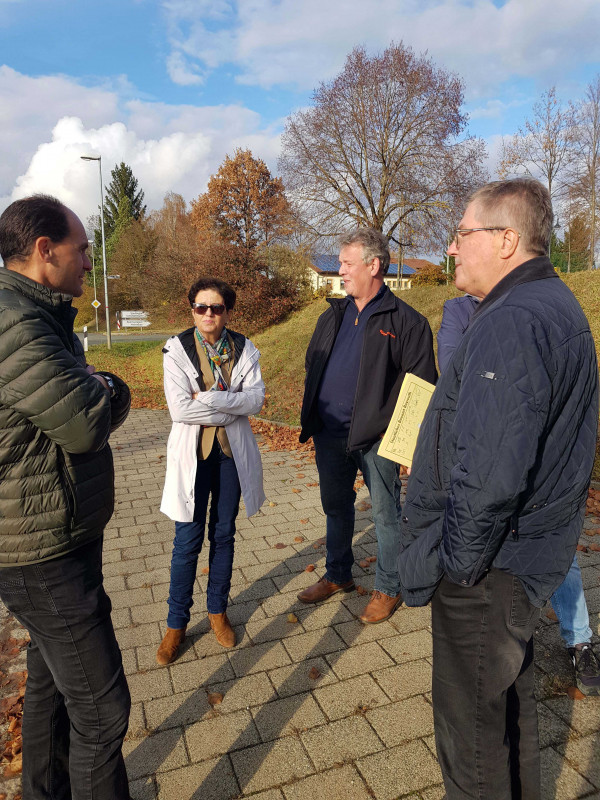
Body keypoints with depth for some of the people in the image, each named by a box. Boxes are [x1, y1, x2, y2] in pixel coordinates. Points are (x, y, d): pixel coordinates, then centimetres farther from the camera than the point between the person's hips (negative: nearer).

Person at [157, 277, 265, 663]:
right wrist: (234, 406, -14)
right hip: (193, 453, -2)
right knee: (188, 541, 4)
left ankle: (218, 610, 34)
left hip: (232, 452, 2)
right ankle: (177, 623, 23)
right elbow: (179, 408, -17)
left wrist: (208, 399, -20)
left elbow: (256, 398, -11)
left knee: (224, 534, 14)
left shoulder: (244, 349, 1)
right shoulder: (177, 349, -7)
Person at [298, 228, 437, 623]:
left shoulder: (406, 322, -8)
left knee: (386, 514, 8)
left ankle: (389, 588, 28)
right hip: (329, 433, 6)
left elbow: (421, 386, -9)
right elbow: (312, 365, 18)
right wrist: (311, 417, 10)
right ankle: (338, 575, 39)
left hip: (375, 438, -6)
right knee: (336, 508, 20)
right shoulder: (333, 316, 11)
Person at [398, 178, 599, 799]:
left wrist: (456, 562, -17)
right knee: (508, 694, 29)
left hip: (486, 564, -10)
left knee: (471, 722, 9)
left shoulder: (510, 323, -24)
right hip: (528, 549, 11)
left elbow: (489, 473, -31)